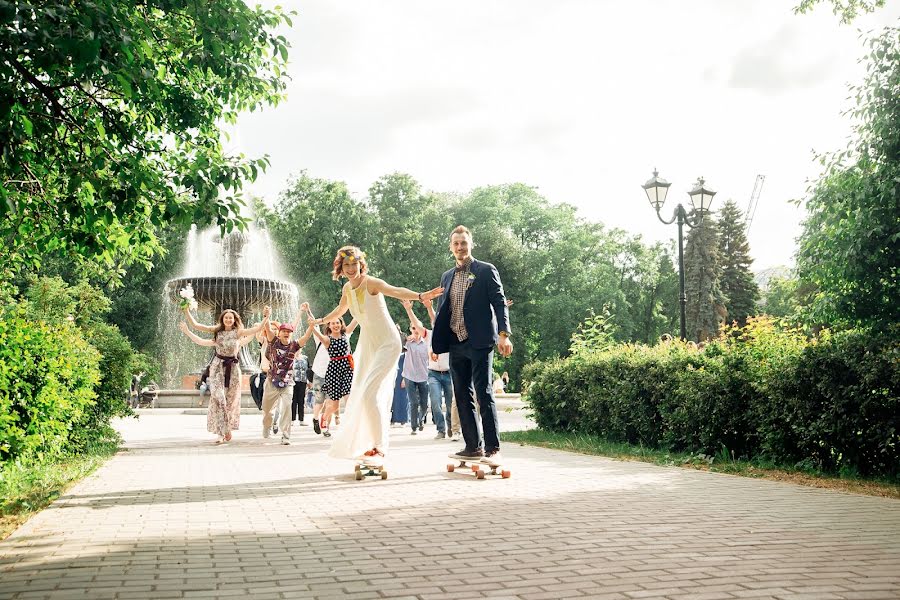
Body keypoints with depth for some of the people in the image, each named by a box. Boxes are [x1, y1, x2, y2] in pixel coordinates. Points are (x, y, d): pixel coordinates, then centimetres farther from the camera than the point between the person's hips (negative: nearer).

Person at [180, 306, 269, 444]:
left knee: (231, 400, 7)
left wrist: (265, 317, -17)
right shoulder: (216, 330, 2)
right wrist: (187, 311, -7)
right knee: (218, 398, -11)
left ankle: (228, 429, 22)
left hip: (233, 367, 0)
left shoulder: (238, 332, -2)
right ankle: (220, 432, -10)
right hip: (218, 366, 0)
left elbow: (257, 329, -10)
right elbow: (195, 325, 0)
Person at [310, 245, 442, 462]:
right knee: (359, 393, 10)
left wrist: (420, 296, -55)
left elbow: (396, 291, -37)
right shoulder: (347, 288, 4)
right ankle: (361, 443, 24)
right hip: (367, 344, 8)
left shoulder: (371, 283, -18)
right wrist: (321, 321, 42)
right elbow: (340, 310, 26)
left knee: (370, 393, -19)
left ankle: (379, 447, -12)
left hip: (387, 343, -8)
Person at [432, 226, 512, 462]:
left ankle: (492, 448, -6)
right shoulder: (447, 277, 18)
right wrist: (436, 344, 16)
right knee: (462, 396, 6)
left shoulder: (486, 270, 1)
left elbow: (500, 303, -5)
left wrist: (503, 334, -17)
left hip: (479, 342, -6)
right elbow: (442, 312, 21)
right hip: (456, 344, 6)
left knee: (484, 393, -9)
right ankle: (473, 445, 13)